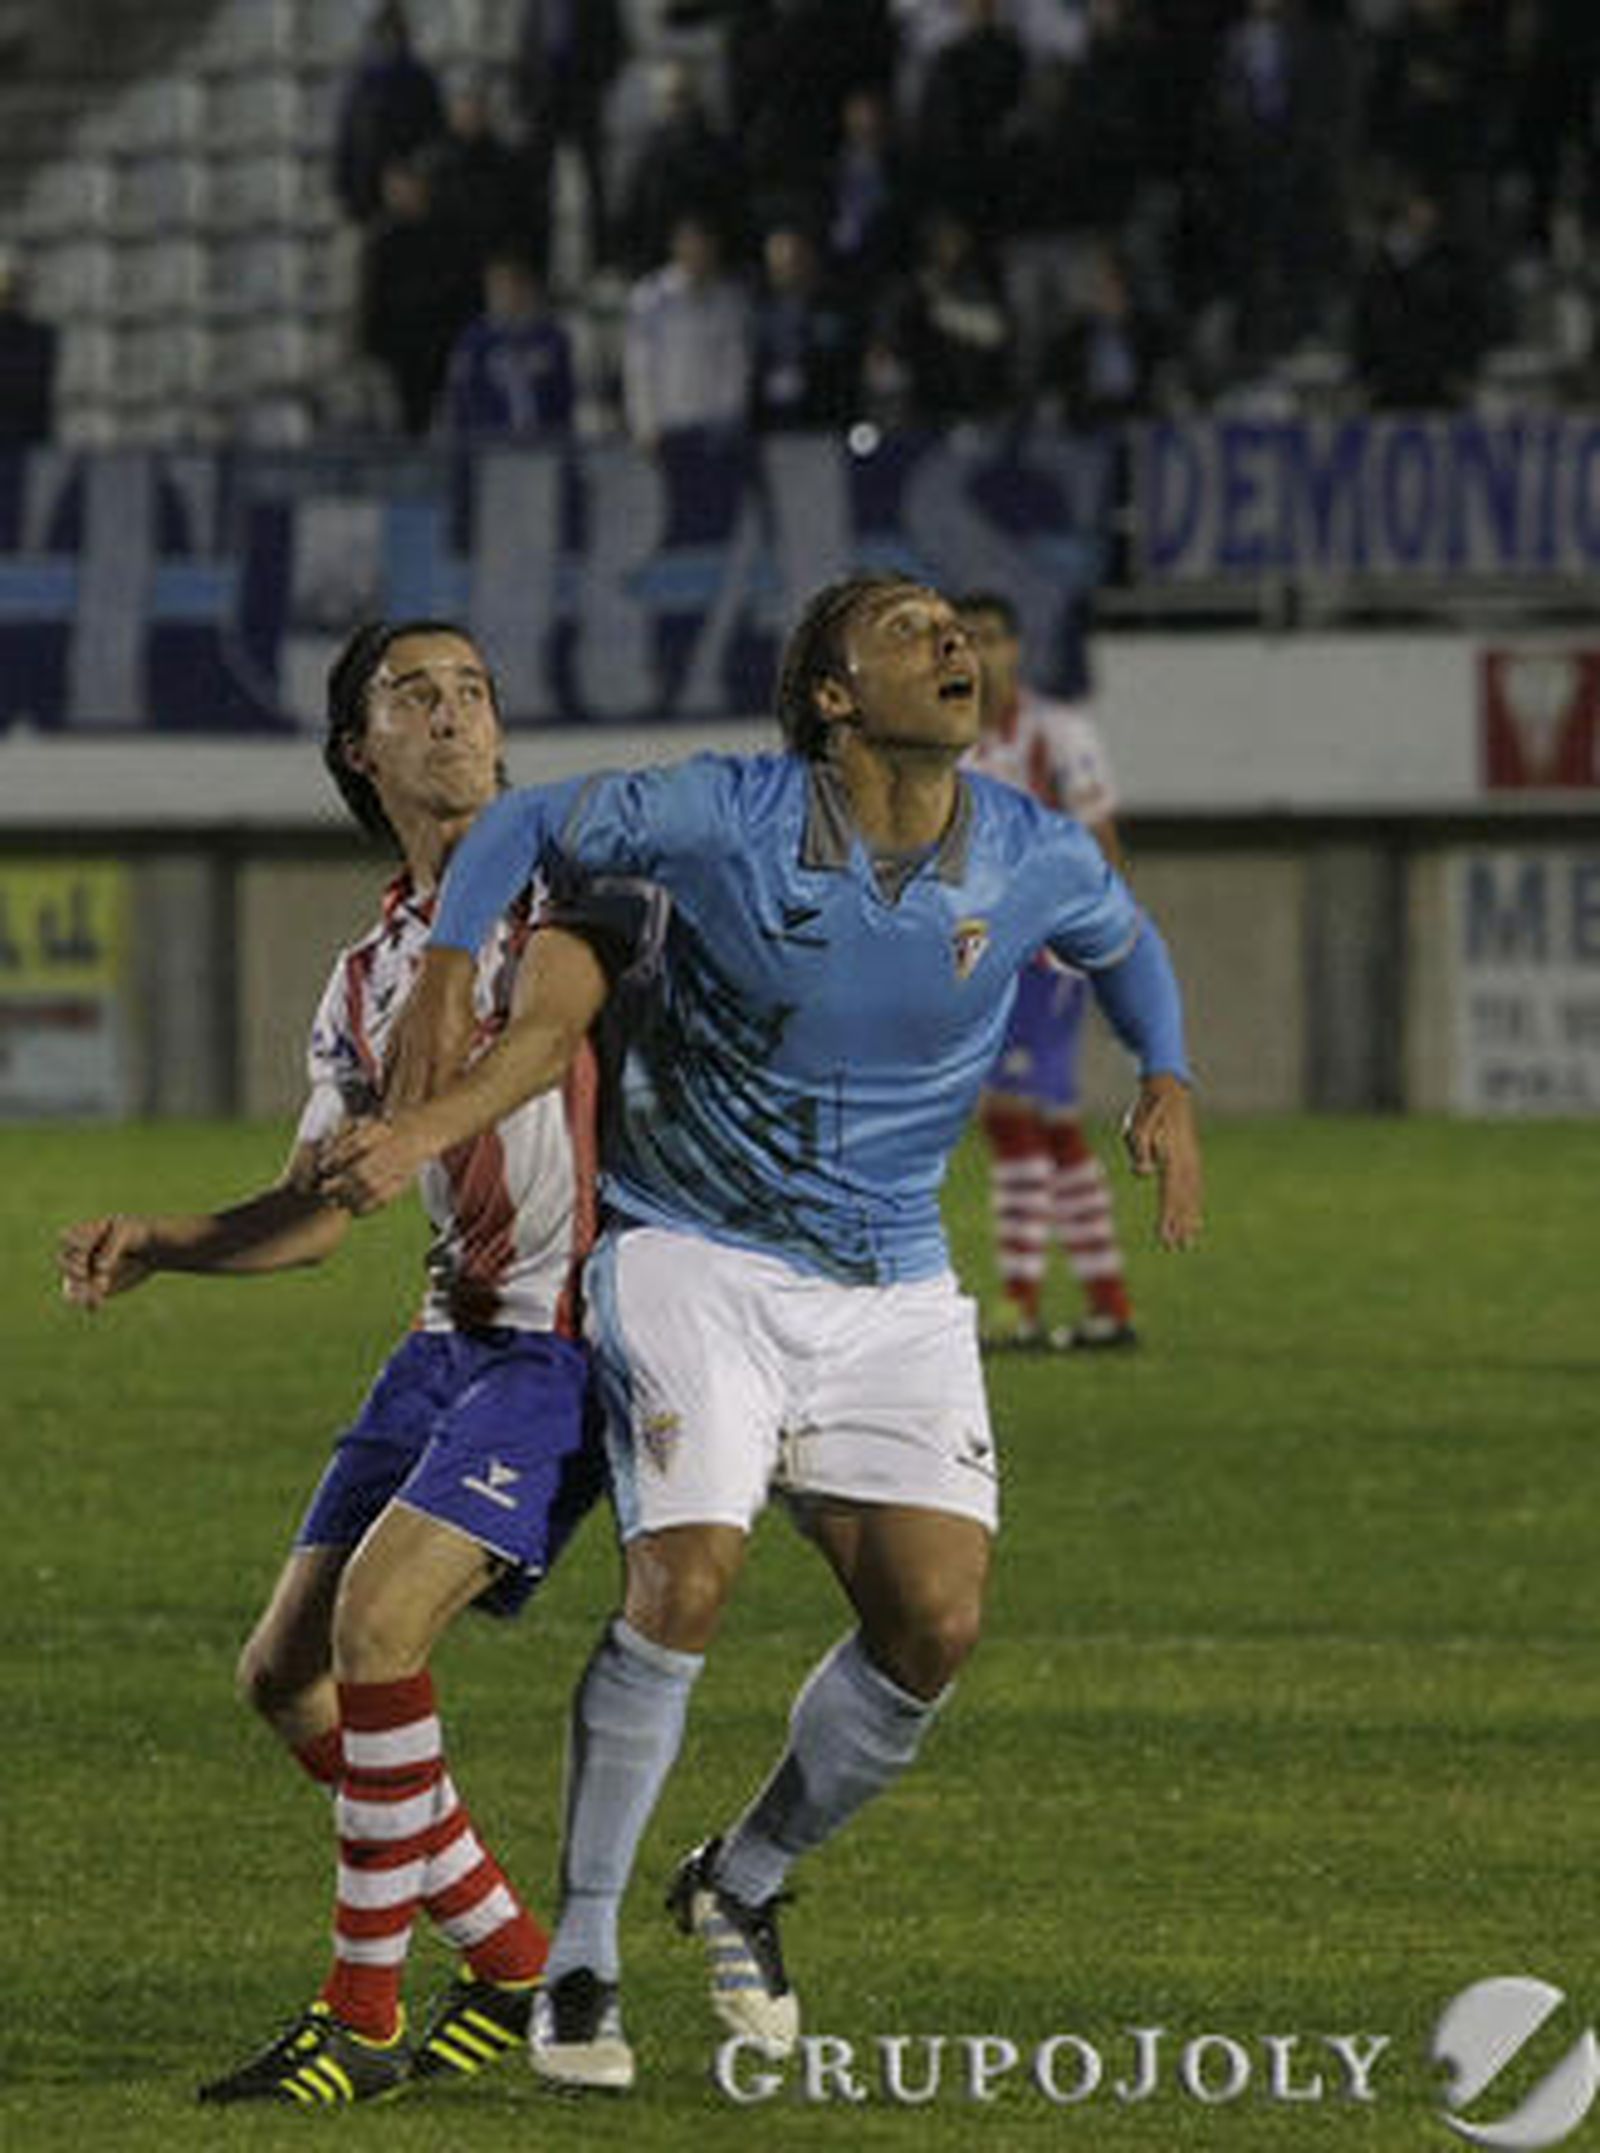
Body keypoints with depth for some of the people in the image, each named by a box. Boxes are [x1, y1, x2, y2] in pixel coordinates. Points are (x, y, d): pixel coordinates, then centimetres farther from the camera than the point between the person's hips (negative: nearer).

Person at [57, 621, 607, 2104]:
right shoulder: (366, 982, 16)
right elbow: (310, 1215, 19)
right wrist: (150, 1246, 2)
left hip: (570, 1340, -8)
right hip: (452, 1331, 8)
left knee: (377, 1618, -22)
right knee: (285, 1673, 3)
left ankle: (361, 2014, -11)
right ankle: (509, 1961, 16)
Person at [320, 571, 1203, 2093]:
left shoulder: (1036, 861, -4)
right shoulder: (724, 819, -14)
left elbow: (1124, 944, 19)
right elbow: (523, 827, 2)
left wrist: (1165, 1084, 3)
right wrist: (441, 982, -11)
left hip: (889, 1287, 4)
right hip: (692, 1254, -4)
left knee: (936, 1621, -9)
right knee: (684, 1583, -20)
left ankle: (745, 1881, 19)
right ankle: (576, 1962, -6)